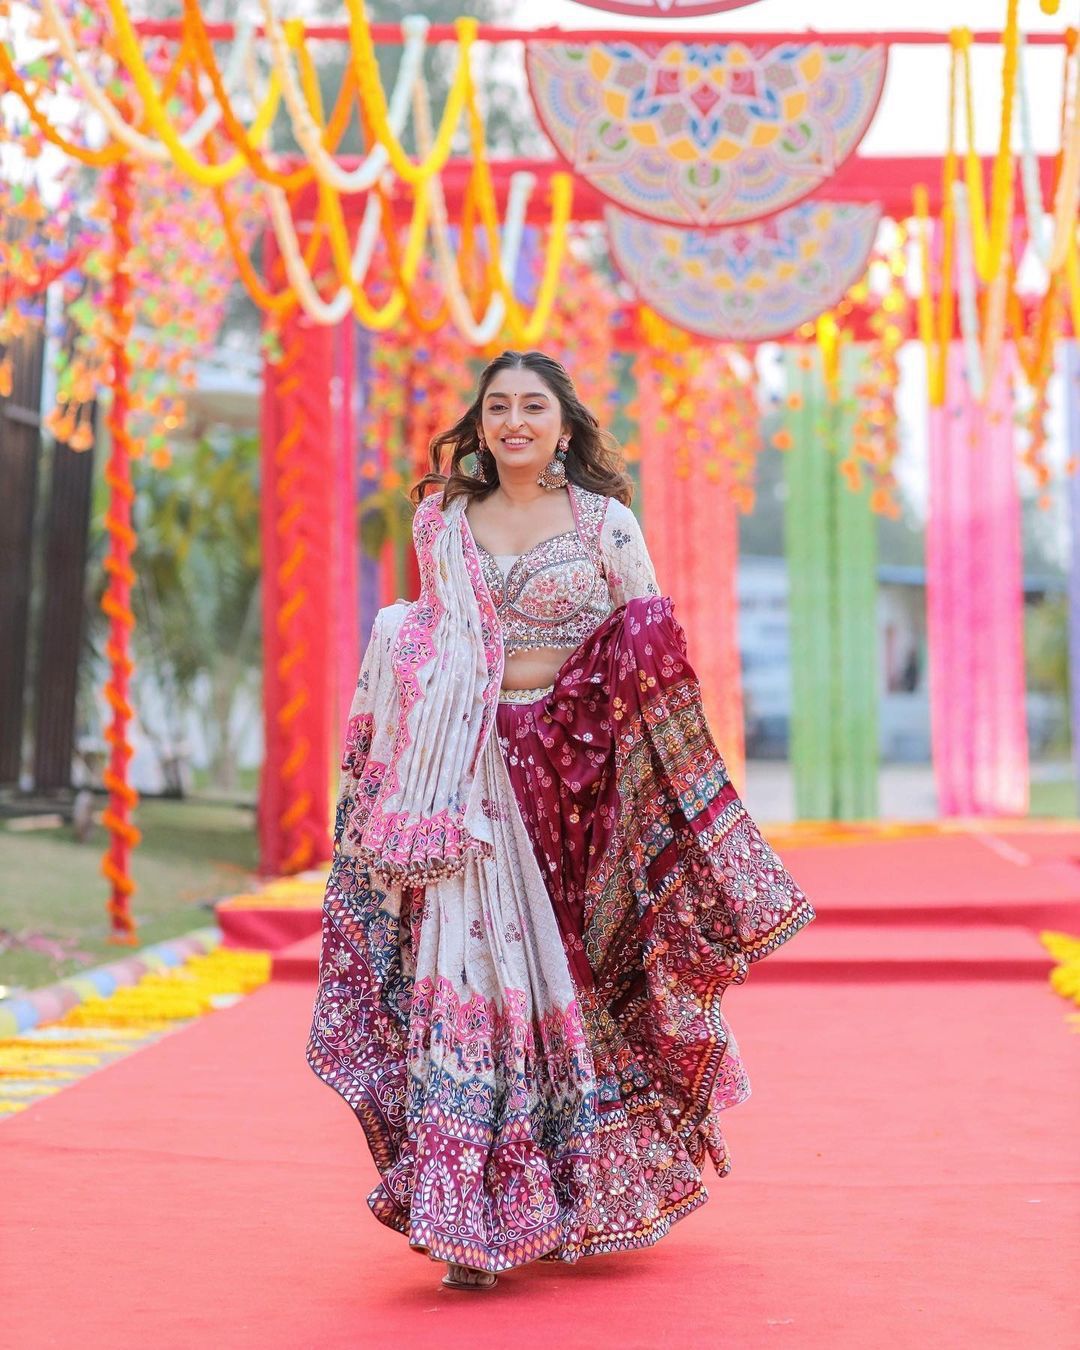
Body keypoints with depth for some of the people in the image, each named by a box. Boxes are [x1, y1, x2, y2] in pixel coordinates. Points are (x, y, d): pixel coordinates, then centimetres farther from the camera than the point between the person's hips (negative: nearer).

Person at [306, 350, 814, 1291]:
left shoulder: (604, 521, 3)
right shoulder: (444, 523, 11)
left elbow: (653, 653, 0)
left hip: (575, 769, -1)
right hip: (473, 778, 1)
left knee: (577, 966, 4)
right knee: (475, 966, -7)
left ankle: (585, 1185, 20)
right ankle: (473, 1216, -4)